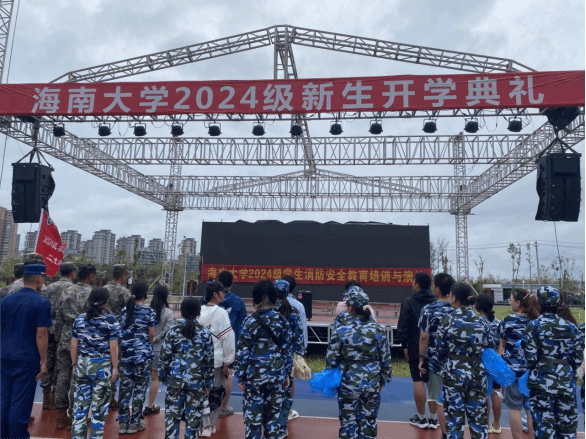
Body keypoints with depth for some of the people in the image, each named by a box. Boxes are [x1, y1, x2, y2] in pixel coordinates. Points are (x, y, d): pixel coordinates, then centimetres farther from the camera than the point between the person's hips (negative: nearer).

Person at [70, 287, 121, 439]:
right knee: (99, 406, 8)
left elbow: (74, 345, 5)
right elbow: (113, 347, -11)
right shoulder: (111, 321, -10)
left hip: (82, 366, 4)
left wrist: (74, 365, 15)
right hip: (102, 367, -4)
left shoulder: (79, 319, 2)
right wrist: (115, 367, -3)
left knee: (80, 404, 14)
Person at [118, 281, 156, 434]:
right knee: (140, 388, 7)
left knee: (125, 387, 11)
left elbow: (121, 330, 9)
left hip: (125, 352, 4)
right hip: (143, 353, -4)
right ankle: (134, 422, 14)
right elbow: (151, 334, -4)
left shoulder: (125, 309, 4)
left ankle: (123, 422, 17)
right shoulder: (149, 311, -8)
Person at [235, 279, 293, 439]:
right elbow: (287, 350, 4)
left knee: (253, 415, 9)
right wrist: (287, 374, 13)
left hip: (255, 376, -3)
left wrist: (241, 377, 1)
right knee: (273, 414, 15)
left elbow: (242, 353, -8)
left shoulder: (250, 322, -10)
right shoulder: (283, 321, -1)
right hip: (277, 375, 3)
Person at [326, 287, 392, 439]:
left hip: (349, 384, -2)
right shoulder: (378, 330, -8)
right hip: (372, 383, 2)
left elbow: (331, 360, -8)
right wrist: (383, 380, 14)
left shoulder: (341, 332, -15)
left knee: (348, 422, 13)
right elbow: (386, 359, 0)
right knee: (369, 422, 17)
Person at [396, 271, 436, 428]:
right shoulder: (435, 302, 3)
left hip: (416, 347, -4)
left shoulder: (409, 302, -9)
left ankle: (421, 418, 10)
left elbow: (403, 327, -10)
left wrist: (404, 345, -3)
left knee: (418, 380, 3)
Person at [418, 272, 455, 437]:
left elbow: (424, 337, -12)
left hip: (436, 359, -3)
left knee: (441, 399, 8)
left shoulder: (429, 309, -11)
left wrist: (421, 359, -3)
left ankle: (446, 434, 18)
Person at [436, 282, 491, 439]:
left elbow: (441, 351, -3)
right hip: (477, 373, 3)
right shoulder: (481, 321, -2)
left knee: (455, 417, 8)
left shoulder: (448, 321, -9)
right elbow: (487, 349, 2)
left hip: (454, 373, -2)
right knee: (478, 417, 14)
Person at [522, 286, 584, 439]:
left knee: (544, 424, 4)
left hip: (542, 380, -4)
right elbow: (578, 357, 5)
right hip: (566, 381, 4)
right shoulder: (571, 326, 2)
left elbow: (530, 356, -11)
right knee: (567, 424, 16)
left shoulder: (534, 325, -10)